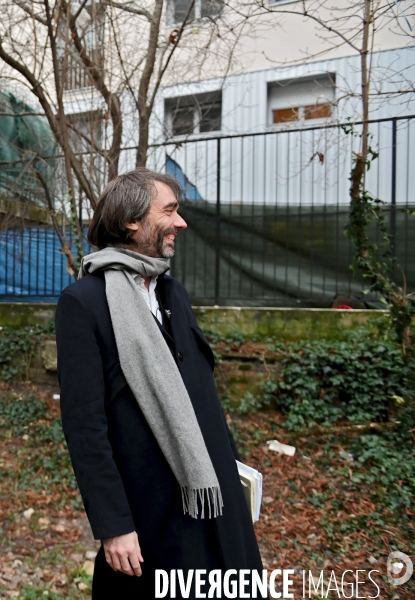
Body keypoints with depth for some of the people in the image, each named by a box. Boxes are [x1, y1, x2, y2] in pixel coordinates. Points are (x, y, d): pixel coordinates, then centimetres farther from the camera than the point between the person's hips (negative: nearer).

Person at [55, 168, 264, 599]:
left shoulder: (172, 290, 6)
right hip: (150, 511, -6)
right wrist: (113, 524, -15)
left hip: (213, 496, 7)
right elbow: (84, 425, -16)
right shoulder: (83, 301, -14)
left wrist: (231, 465, 14)